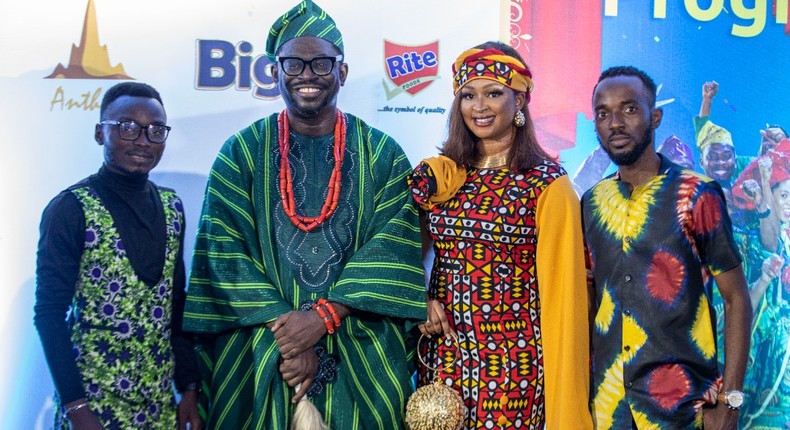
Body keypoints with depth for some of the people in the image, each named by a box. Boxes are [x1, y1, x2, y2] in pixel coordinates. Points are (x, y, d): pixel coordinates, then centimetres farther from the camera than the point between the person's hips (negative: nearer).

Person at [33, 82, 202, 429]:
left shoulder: (171, 207, 5)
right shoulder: (70, 209, -11)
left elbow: (176, 303, 8)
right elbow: (49, 313, -12)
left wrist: (189, 386, 4)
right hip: (93, 401, -5)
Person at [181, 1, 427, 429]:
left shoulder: (382, 154, 3)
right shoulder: (242, 152, 2)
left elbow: (394, 248, -7)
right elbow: (224, 251, -6)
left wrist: (324, 316, -17)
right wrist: (286, 333, -15)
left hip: (363, 358, 1)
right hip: (260, 356, 0)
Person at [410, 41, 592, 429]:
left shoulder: (547, 183, -8)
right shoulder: (440, 176, 4)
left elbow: (560, 287, -9)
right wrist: (422, 299, -6)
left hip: (513, 358, -4)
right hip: (444, 350, 4)